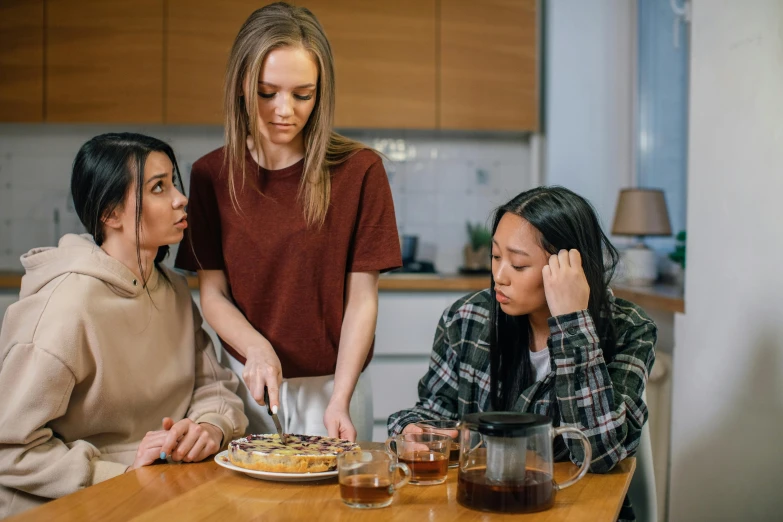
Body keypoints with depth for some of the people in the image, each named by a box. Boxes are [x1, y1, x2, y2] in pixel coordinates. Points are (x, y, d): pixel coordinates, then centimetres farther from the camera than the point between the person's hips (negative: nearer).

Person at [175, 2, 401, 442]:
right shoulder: (212, 175, -2)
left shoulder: (360, 171, -9)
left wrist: (339, 401, -19)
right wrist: (257, 348, -20)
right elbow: (213, 293, -1)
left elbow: (362, 298, -9)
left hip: (331, 384, -1)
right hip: (245, 380, 2)